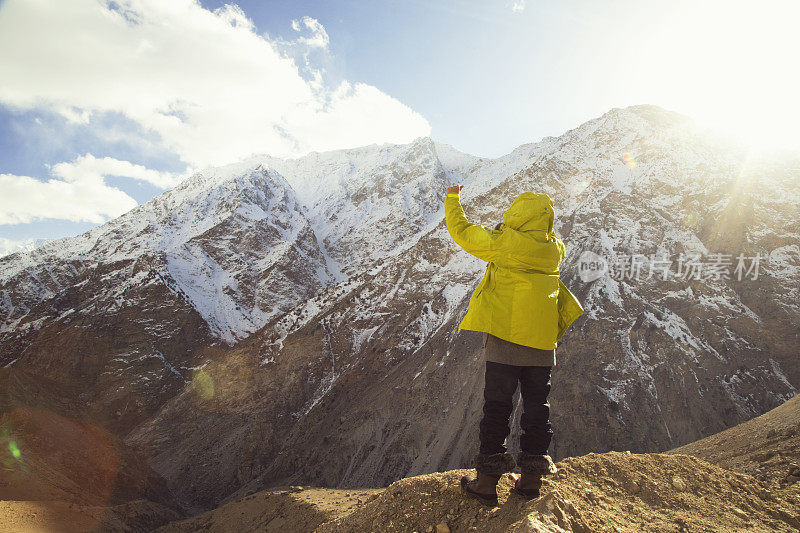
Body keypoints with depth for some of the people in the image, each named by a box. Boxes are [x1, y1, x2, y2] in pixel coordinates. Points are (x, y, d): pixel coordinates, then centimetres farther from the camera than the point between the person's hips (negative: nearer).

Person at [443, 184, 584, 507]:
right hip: (542, 340, 5)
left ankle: (487, 480, 7)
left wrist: (453, 199, 16)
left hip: (505, 337, -4)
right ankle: (532, 478, 19)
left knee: (497, 406, 3)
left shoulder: (504, 243, -12)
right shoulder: (553, 249, 3)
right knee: (536, 405, 13)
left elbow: (462, 231, 0)